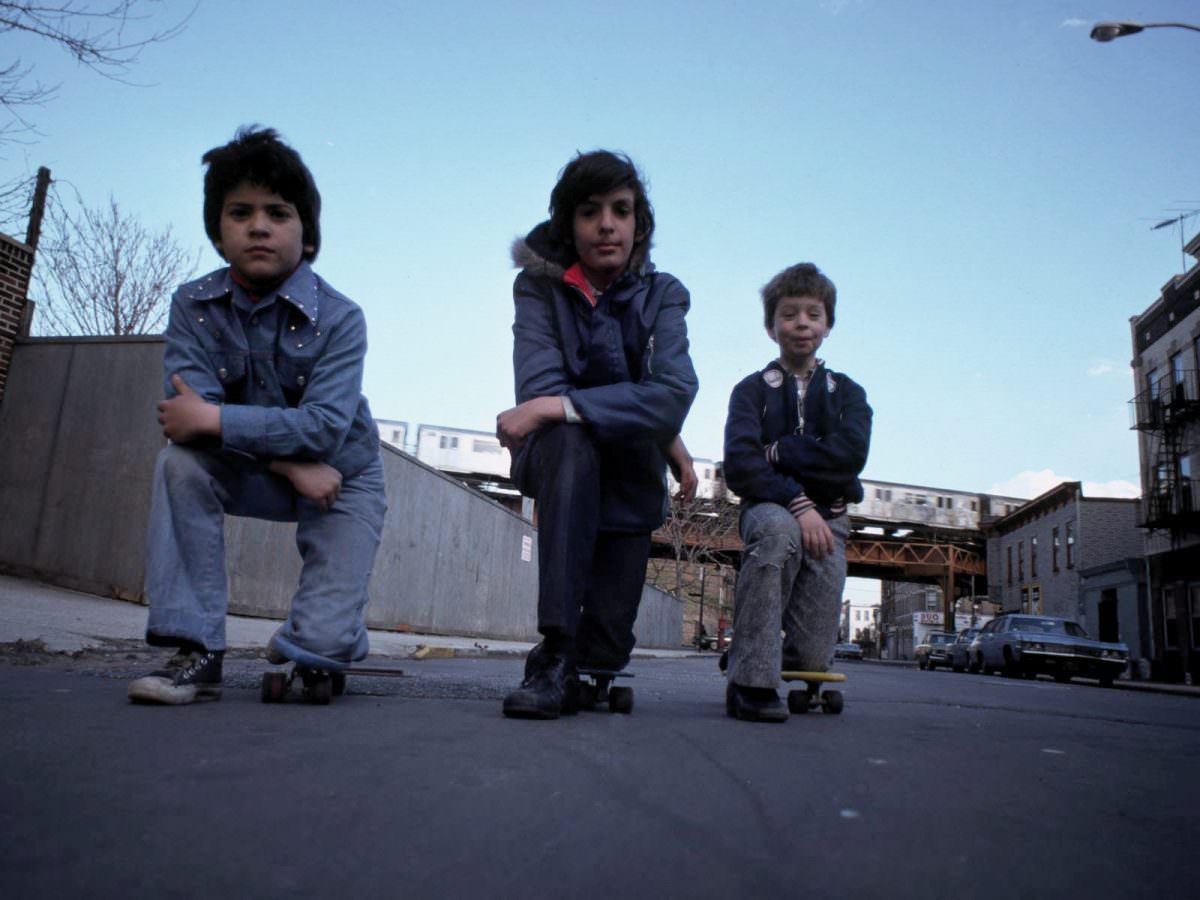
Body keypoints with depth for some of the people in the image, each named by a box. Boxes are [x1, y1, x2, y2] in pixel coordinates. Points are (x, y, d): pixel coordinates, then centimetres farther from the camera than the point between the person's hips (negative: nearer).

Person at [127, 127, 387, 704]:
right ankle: (196, 651, -18)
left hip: (342, 479, -3)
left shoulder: (338, 319, -20)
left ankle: (316, 644, 26)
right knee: (181, 462, -29)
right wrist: (289, 461, -28)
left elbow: (325, 425, -30)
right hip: (252, 475, 3)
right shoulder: (194, 305, -10)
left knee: (324, 642, -17)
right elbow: (189, 409, -20)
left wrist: (212, 419, -33)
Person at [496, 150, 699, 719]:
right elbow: (538, 389, -25)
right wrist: (665, 437, -24)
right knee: (569, 441, -39)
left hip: (632, 479, 2)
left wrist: (559, 406, -34)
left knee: (608, 646, -4)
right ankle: (555, 656, -35)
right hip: (561, 459, -2)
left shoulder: (662, 295, -7)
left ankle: (582, 670, 34)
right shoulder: (539, 285, -11)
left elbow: (673, 396, -24)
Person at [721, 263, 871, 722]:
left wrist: (776, 452, -12)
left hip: (827, 517, 2)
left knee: (812, 657, -11)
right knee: (778, 529, -41)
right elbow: (739, 464, -12)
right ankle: (751, 679, -32)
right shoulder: (752, 389, 5)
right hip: (769, 507, -2)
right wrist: (797, 503, -24)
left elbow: (850, 453, -9)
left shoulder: (847, 392, 12)